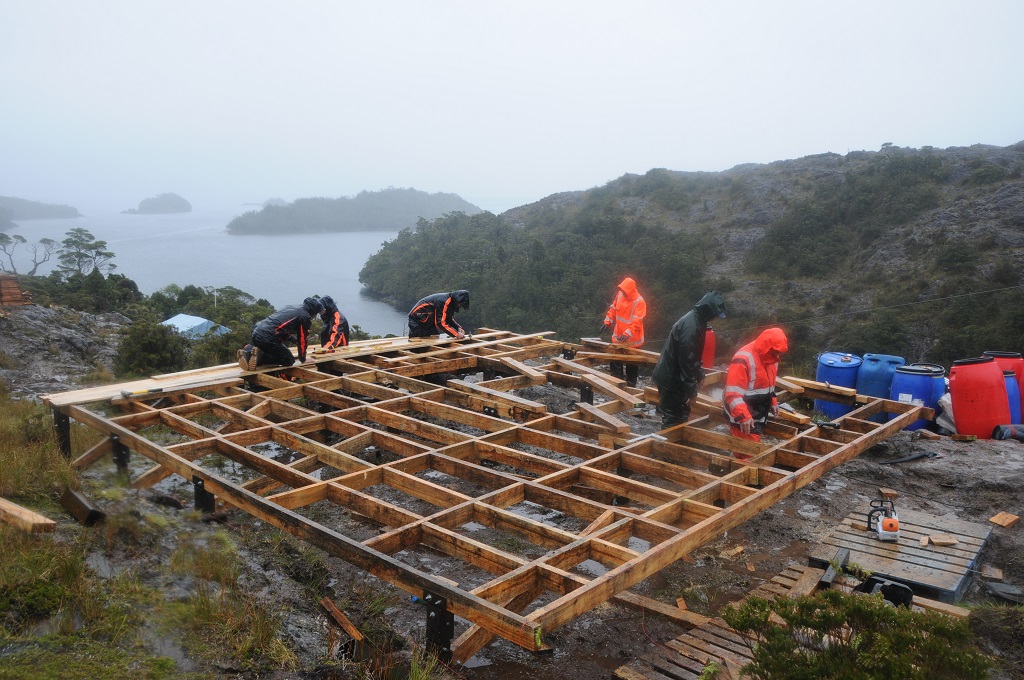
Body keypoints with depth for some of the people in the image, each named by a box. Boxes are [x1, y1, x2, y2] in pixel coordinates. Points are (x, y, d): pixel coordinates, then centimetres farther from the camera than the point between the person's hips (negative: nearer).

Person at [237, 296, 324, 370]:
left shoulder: (290, 308, 24)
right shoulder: (305, 317, -1)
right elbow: (303, 339, 4)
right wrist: (302, 358, 17)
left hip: (256, 332, 8)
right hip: (267, 338, -8)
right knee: (289, 360, 6)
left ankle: (249, 352, 3)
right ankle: (259, 356, -12)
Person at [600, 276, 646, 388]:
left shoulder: (639, 302, -23)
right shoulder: (620, 295, -3)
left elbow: (636, 322, -30)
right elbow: (613, 309, 11)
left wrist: (627, 334, -40)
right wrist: (608, 321, -1)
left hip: (632, 341, -6)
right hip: (618, 337, 6)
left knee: (632, 366, 8)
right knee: (615, 362, 16)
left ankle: (630, 385, 21)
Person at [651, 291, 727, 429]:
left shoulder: (695, 319, 7)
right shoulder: (690, 326, -26)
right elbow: (686, 360, -26)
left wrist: (699, 374, 19)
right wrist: (692, 390, -22)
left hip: (672, 376, 10)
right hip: (672, 380, -10)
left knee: (681, 414, 18)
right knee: (673, 419, -3)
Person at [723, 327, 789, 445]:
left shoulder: (770, 357, 4)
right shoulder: (744, 359, -25)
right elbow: (733, 393, -28)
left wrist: (773, 402, 19)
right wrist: (743, 416, -32)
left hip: (758, 414, 9)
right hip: (742, 415, -9)